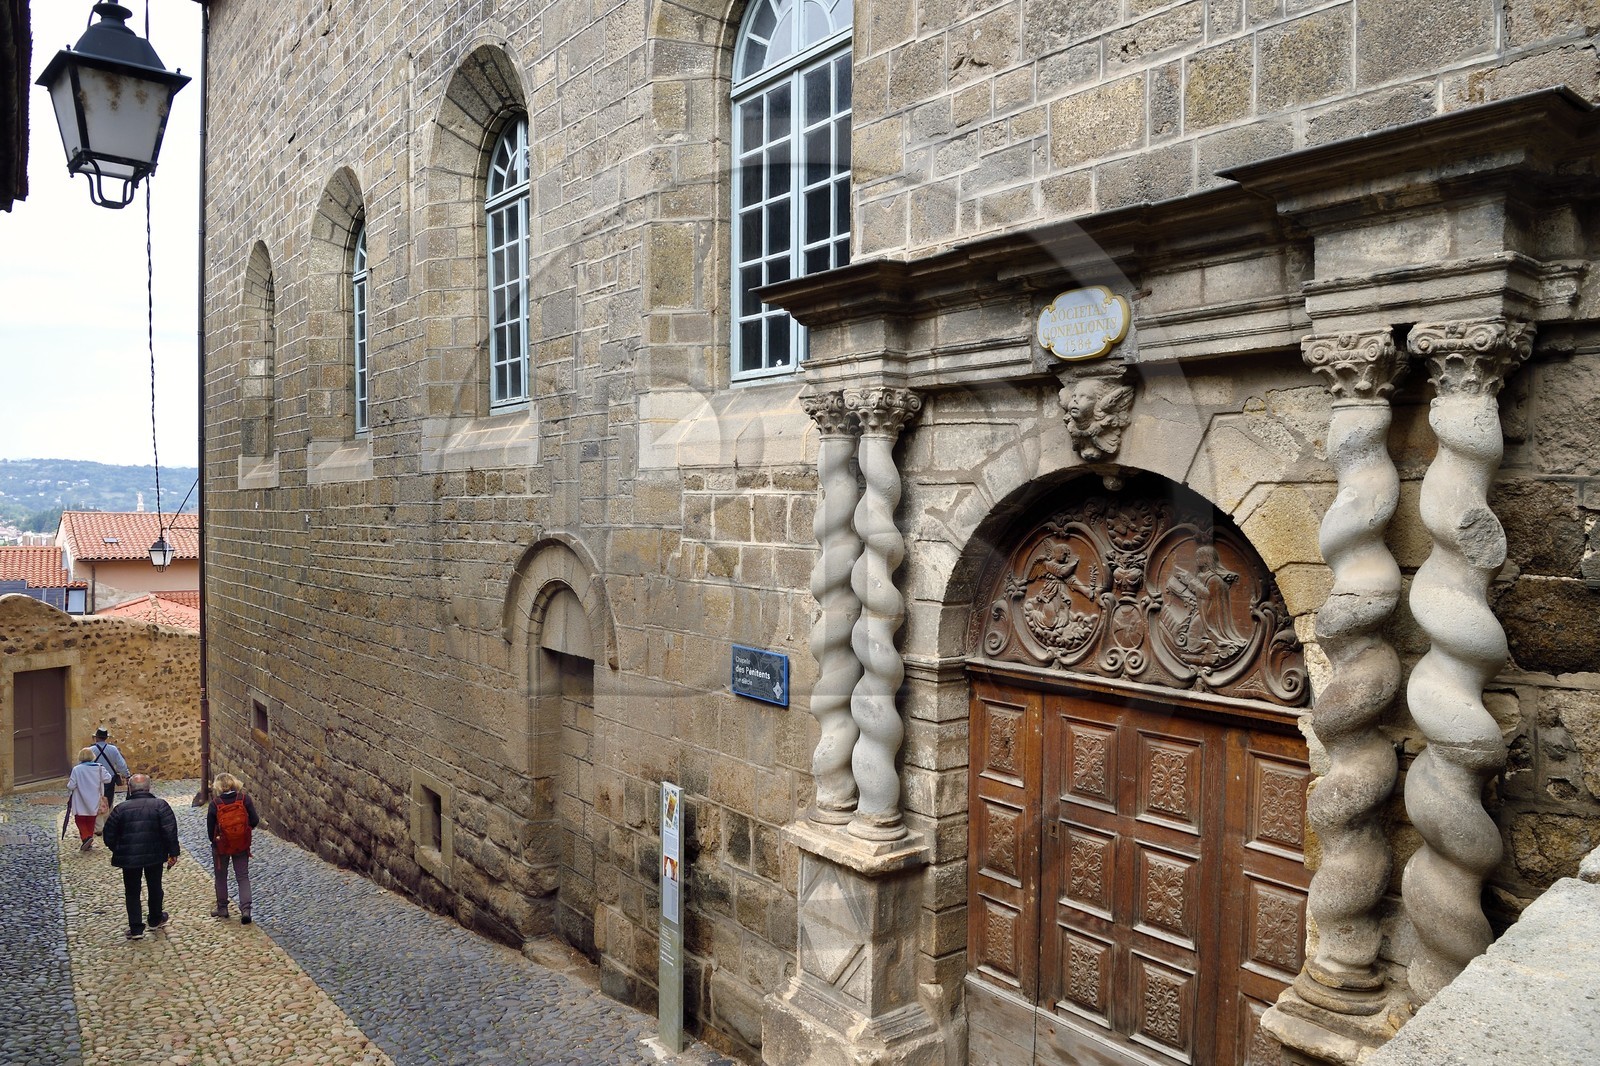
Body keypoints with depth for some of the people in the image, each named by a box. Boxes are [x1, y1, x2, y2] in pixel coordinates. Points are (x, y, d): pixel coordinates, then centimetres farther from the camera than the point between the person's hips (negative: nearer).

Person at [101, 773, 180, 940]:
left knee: (132, 892, 11)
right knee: (155, 887, 19)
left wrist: (118, 851, 18)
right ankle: (156, 920, 33)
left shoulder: (120, 808, -4)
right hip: (155, 856, 0)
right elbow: (170, 831, -13)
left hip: (128, 857, 0)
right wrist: (173, 853, -6)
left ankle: (136, 929, 10)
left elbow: (109, 835, 1)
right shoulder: (160, 805, -8)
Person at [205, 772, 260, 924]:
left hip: (221, 846, -1)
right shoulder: (244, 799, -12)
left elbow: (210, 828, -7)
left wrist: (213, 840, 12)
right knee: (243, 877, 9)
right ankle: (245, 909, -1)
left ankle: (222, 909, 29)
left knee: (221, 877, 19)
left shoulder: (215, 803, -14)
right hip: (242, 845, 1)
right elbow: (254, 821, -10)